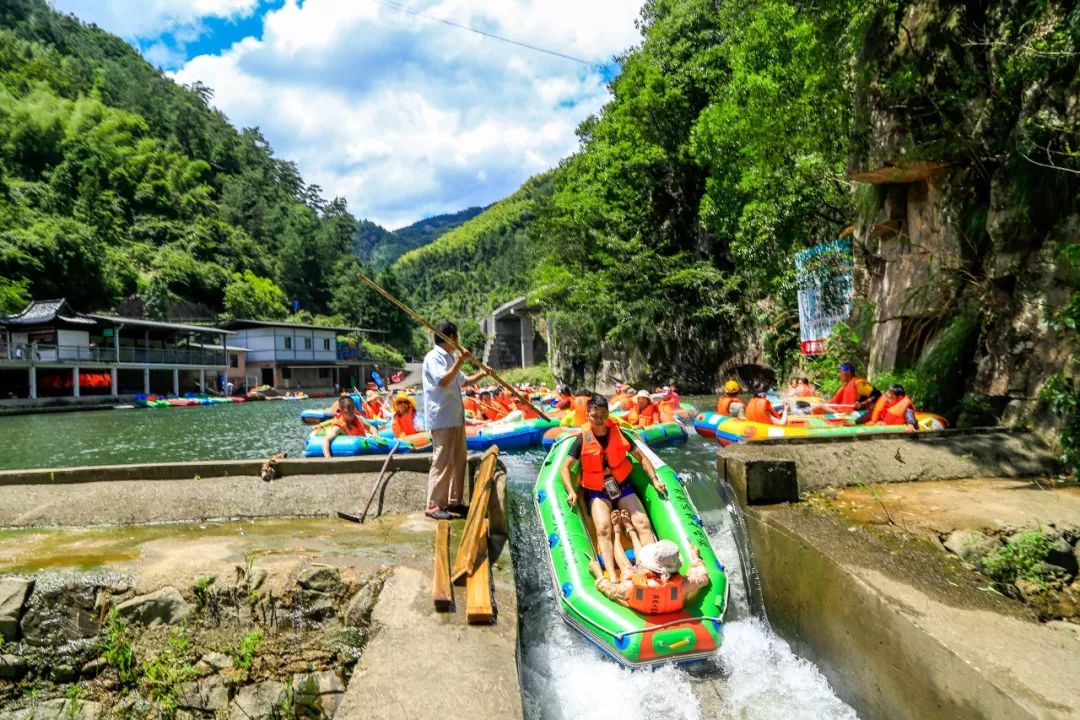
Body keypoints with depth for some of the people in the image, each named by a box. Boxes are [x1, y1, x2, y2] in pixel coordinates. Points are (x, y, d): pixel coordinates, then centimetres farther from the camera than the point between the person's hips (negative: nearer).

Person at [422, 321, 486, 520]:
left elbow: (464, 381, 30)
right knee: (442, 461, -9)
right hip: (442, 419, -10)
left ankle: (453, 501, 22)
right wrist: (459, 362, -23)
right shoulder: (433, 357, -11)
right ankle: (433, 505, -3)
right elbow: (443, 381, -25)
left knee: (458, 460, 13)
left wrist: (482, 374, 17)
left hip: (455, 418, 10)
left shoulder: (450, 358, 18)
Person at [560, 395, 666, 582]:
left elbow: (641, 457, 8)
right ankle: (612, 578, -36)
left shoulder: (618, 433, -1)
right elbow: (565, 468, -5)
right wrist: (571, 491, -21)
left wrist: (654, 479, -4)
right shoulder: (583, 439, -7)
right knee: (603, 529, -27)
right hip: (597, 493, -3)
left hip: (622, 487, 3)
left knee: (643, 523, -17)